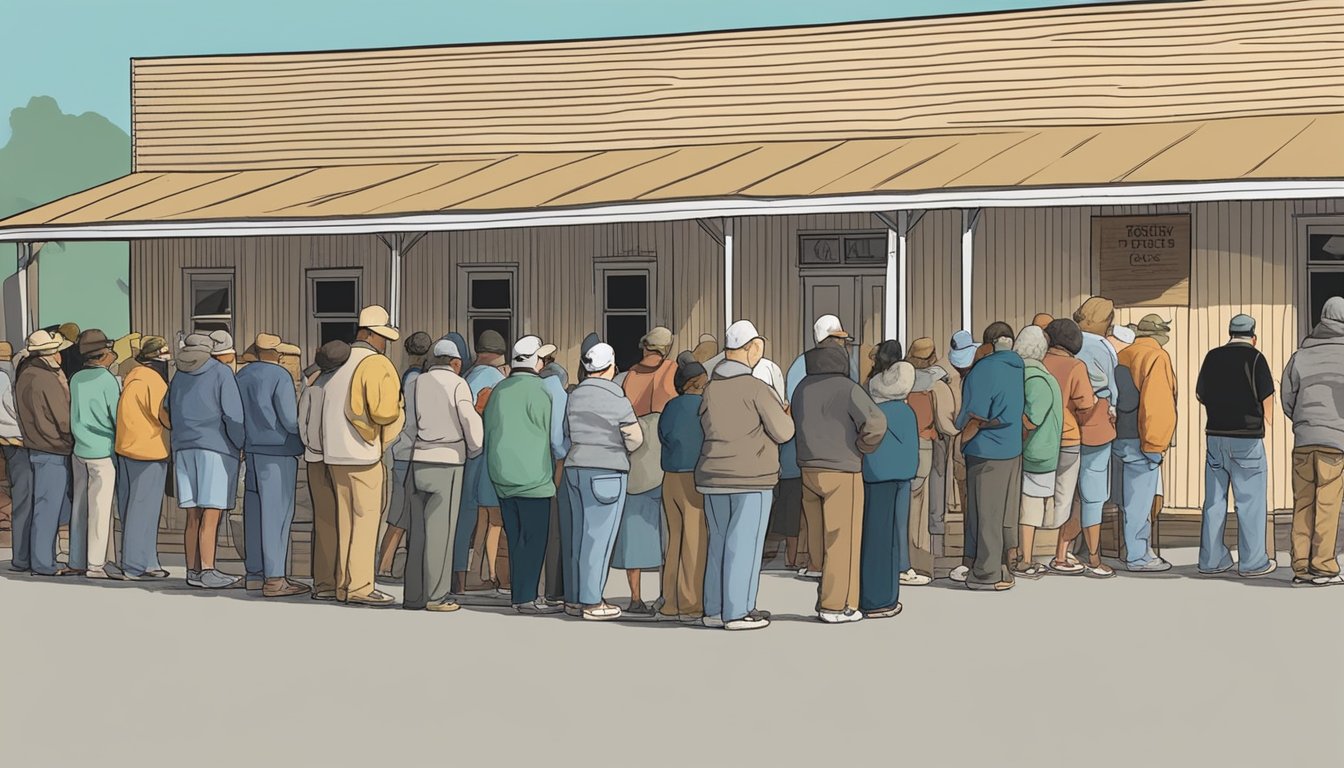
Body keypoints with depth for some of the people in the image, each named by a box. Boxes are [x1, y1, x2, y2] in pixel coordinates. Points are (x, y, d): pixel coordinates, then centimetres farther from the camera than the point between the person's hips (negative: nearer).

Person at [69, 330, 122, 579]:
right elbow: (118, 416, -9)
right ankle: (96, 563, -4)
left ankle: (78, 560, 14)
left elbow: (74, 415, 14)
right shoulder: (107, 380, -11)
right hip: (103, 451, -7)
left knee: (80, 506, 10)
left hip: (80, 450, 7)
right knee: (100, 508, -4)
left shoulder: (76, 379, 8)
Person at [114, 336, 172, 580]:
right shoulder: (153, 380, -16)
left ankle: (134, 561, 22)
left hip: (127, 450, 9)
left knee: (131, 505, 14)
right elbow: (166, 417, -16)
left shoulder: (132, 376, 12)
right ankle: (137, 565, -1)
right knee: (143, 508, -4)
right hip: (149, 451, -9)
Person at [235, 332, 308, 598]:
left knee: (255, 512, 11)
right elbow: (290, 420, -15)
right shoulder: (280, 377, -11)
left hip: (251, 451, 7)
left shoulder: (242, 376, 11)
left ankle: (255, 574, 15)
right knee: (277, 513, -7)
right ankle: (274, 579, -8)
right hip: (278, 451, -7)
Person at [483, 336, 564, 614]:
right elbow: (548, 435, -5)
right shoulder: (537, 392, -11)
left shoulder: (498, 390, 10)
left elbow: (488, 431, 16)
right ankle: (527, 597, -6)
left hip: (502, 477, 7)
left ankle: (519, 593, 15)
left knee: (516, 537, 12)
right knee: (534, 537, -4)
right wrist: (552, 469, 9)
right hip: (532, 476, -7)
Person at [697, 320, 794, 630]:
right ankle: (737, 613, -1)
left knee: (719, 542, 12)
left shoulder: (710, 389, 6)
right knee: (744, 544, -2)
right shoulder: (756, 388, -12)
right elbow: (783, 432, -10)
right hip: (751, 478, -6)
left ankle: (713, 610, 15)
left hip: (714, 477, 6)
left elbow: (707, 428, 10)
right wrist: (785, 415, 11)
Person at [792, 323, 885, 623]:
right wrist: (862, 447, -4)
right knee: (841, 540, -1)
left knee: (817, 539, 12)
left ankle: (824, 596, 19)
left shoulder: (802, 389, 7)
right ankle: (836, 604, 1)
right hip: (841, 473, -6)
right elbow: (875, 422, -21)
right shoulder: (847, 389, -13)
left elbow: (797, 427, 11)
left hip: (809, 471, 6)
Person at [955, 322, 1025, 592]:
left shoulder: (984, 370, -16)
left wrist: (961, 430, 4)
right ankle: (1002, 567, 21)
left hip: (986, 451, -6)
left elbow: (974, 415, -15)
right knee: (1006, 514, 14)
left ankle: (986, 573, 5)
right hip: (1013, 449, 6)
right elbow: (1022, 409, 7)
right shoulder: (1020, 367, 3)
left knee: (986, 514, 1)